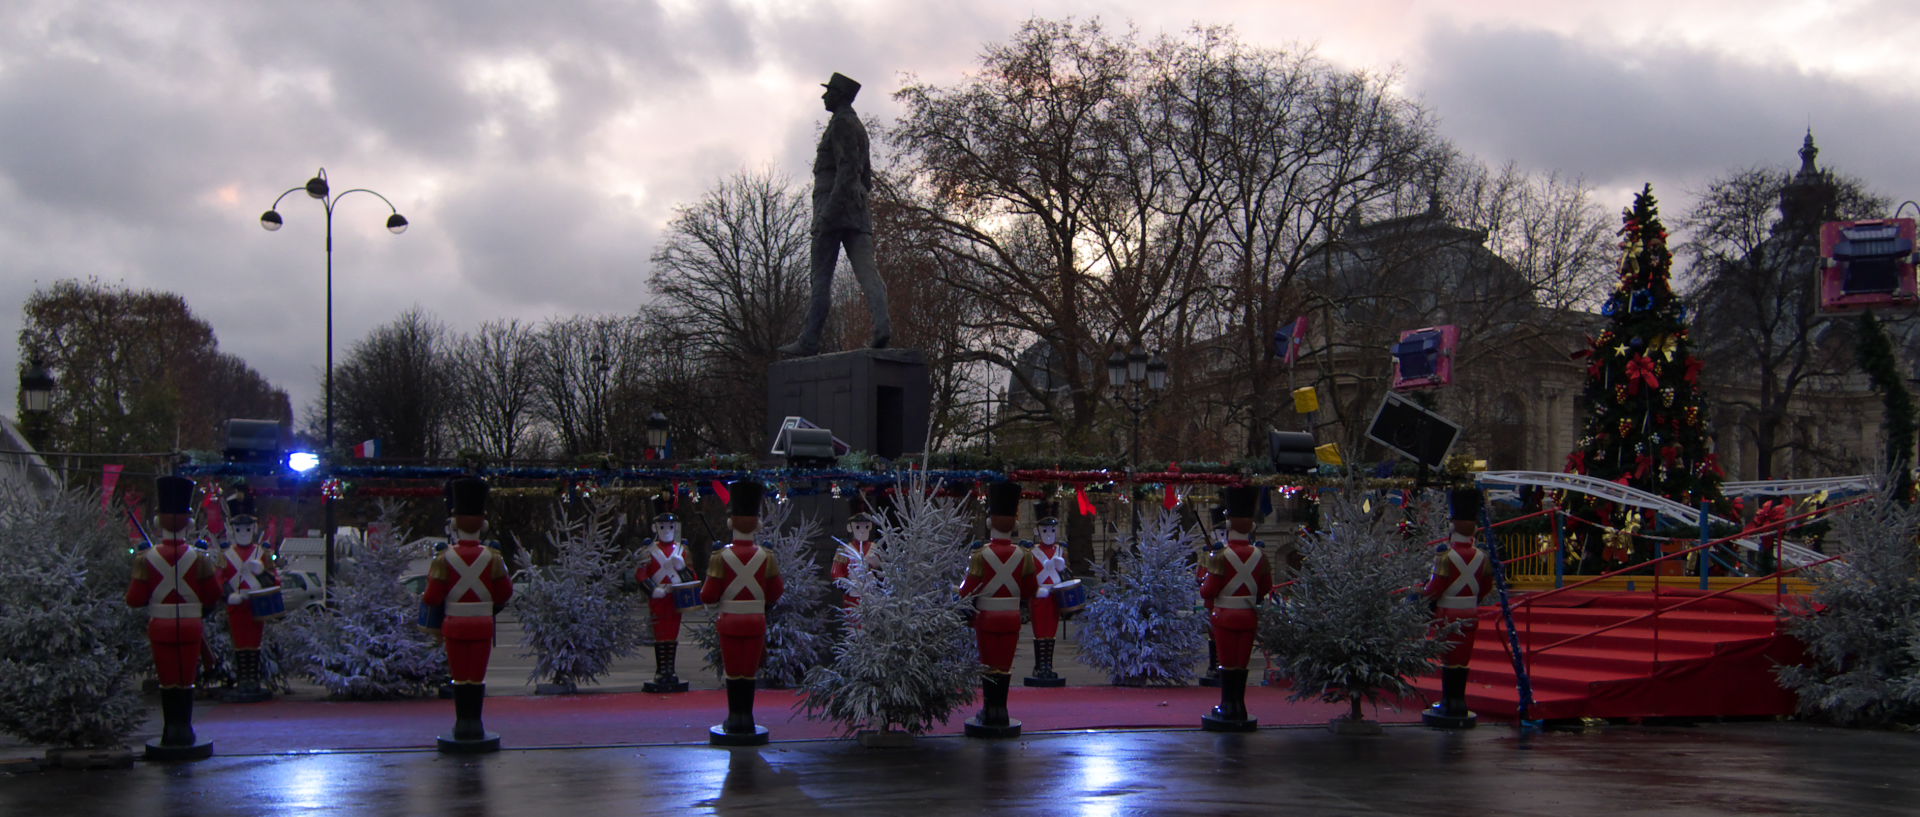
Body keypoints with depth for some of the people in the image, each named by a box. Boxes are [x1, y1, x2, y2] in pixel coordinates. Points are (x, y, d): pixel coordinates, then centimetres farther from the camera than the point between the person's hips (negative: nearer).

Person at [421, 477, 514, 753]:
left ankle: (462, 726, 7)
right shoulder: (493, 558, -5)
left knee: (460, 677, 7)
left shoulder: (445, 559, -9)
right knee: (478, 677, 6)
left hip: (455, 626, -1)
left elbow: (433, 597, -8)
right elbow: (505, 593, 2)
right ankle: (476, 727, 6)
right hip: (483, 626, 1)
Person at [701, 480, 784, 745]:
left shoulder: (721, 557, -10)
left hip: (729, 622, -1)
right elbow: (776, 592, 4)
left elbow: (708, 596, -9)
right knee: (750, 672, 8)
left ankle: (734, 720, 8)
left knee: (732, 672, 7)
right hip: (756, 623, 1)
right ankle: (747, 721, 9)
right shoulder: (767, 557, -5)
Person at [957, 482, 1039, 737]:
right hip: (1011, 618, 2)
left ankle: (989, 713, 8)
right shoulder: (1024, 556, -5)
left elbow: (967, 591, -11)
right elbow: (1030, 591, 4)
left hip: (986, 618, -2)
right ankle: (1001, 712, 11)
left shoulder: (980, 555, -13)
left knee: (988, 665, 6)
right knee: (1006, 666, 9)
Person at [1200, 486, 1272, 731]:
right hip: (1249, 617, 4)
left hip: (1225, 616, -4)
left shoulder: (1221, 557, -15)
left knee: (1227, 663, 3)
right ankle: (1239, 708, 12)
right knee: (1242, 663, 9)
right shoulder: (1259, 556, -1)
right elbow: (1266, 588, 10)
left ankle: (1228, 707, 6)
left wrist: (1203, 591, 9)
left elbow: (1209, 591, -13)